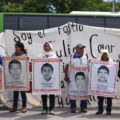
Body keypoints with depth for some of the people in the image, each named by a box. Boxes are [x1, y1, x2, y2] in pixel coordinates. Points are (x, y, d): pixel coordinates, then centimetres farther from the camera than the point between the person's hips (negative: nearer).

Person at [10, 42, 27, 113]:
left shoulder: (24, 55, 0)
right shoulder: (13, 55, 13)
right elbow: (11, 63, 15)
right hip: (14, 75, 4)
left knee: (22, 91, 1)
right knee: (15, 91, 8)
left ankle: (24, 106, 8)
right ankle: (15, 106, 15)